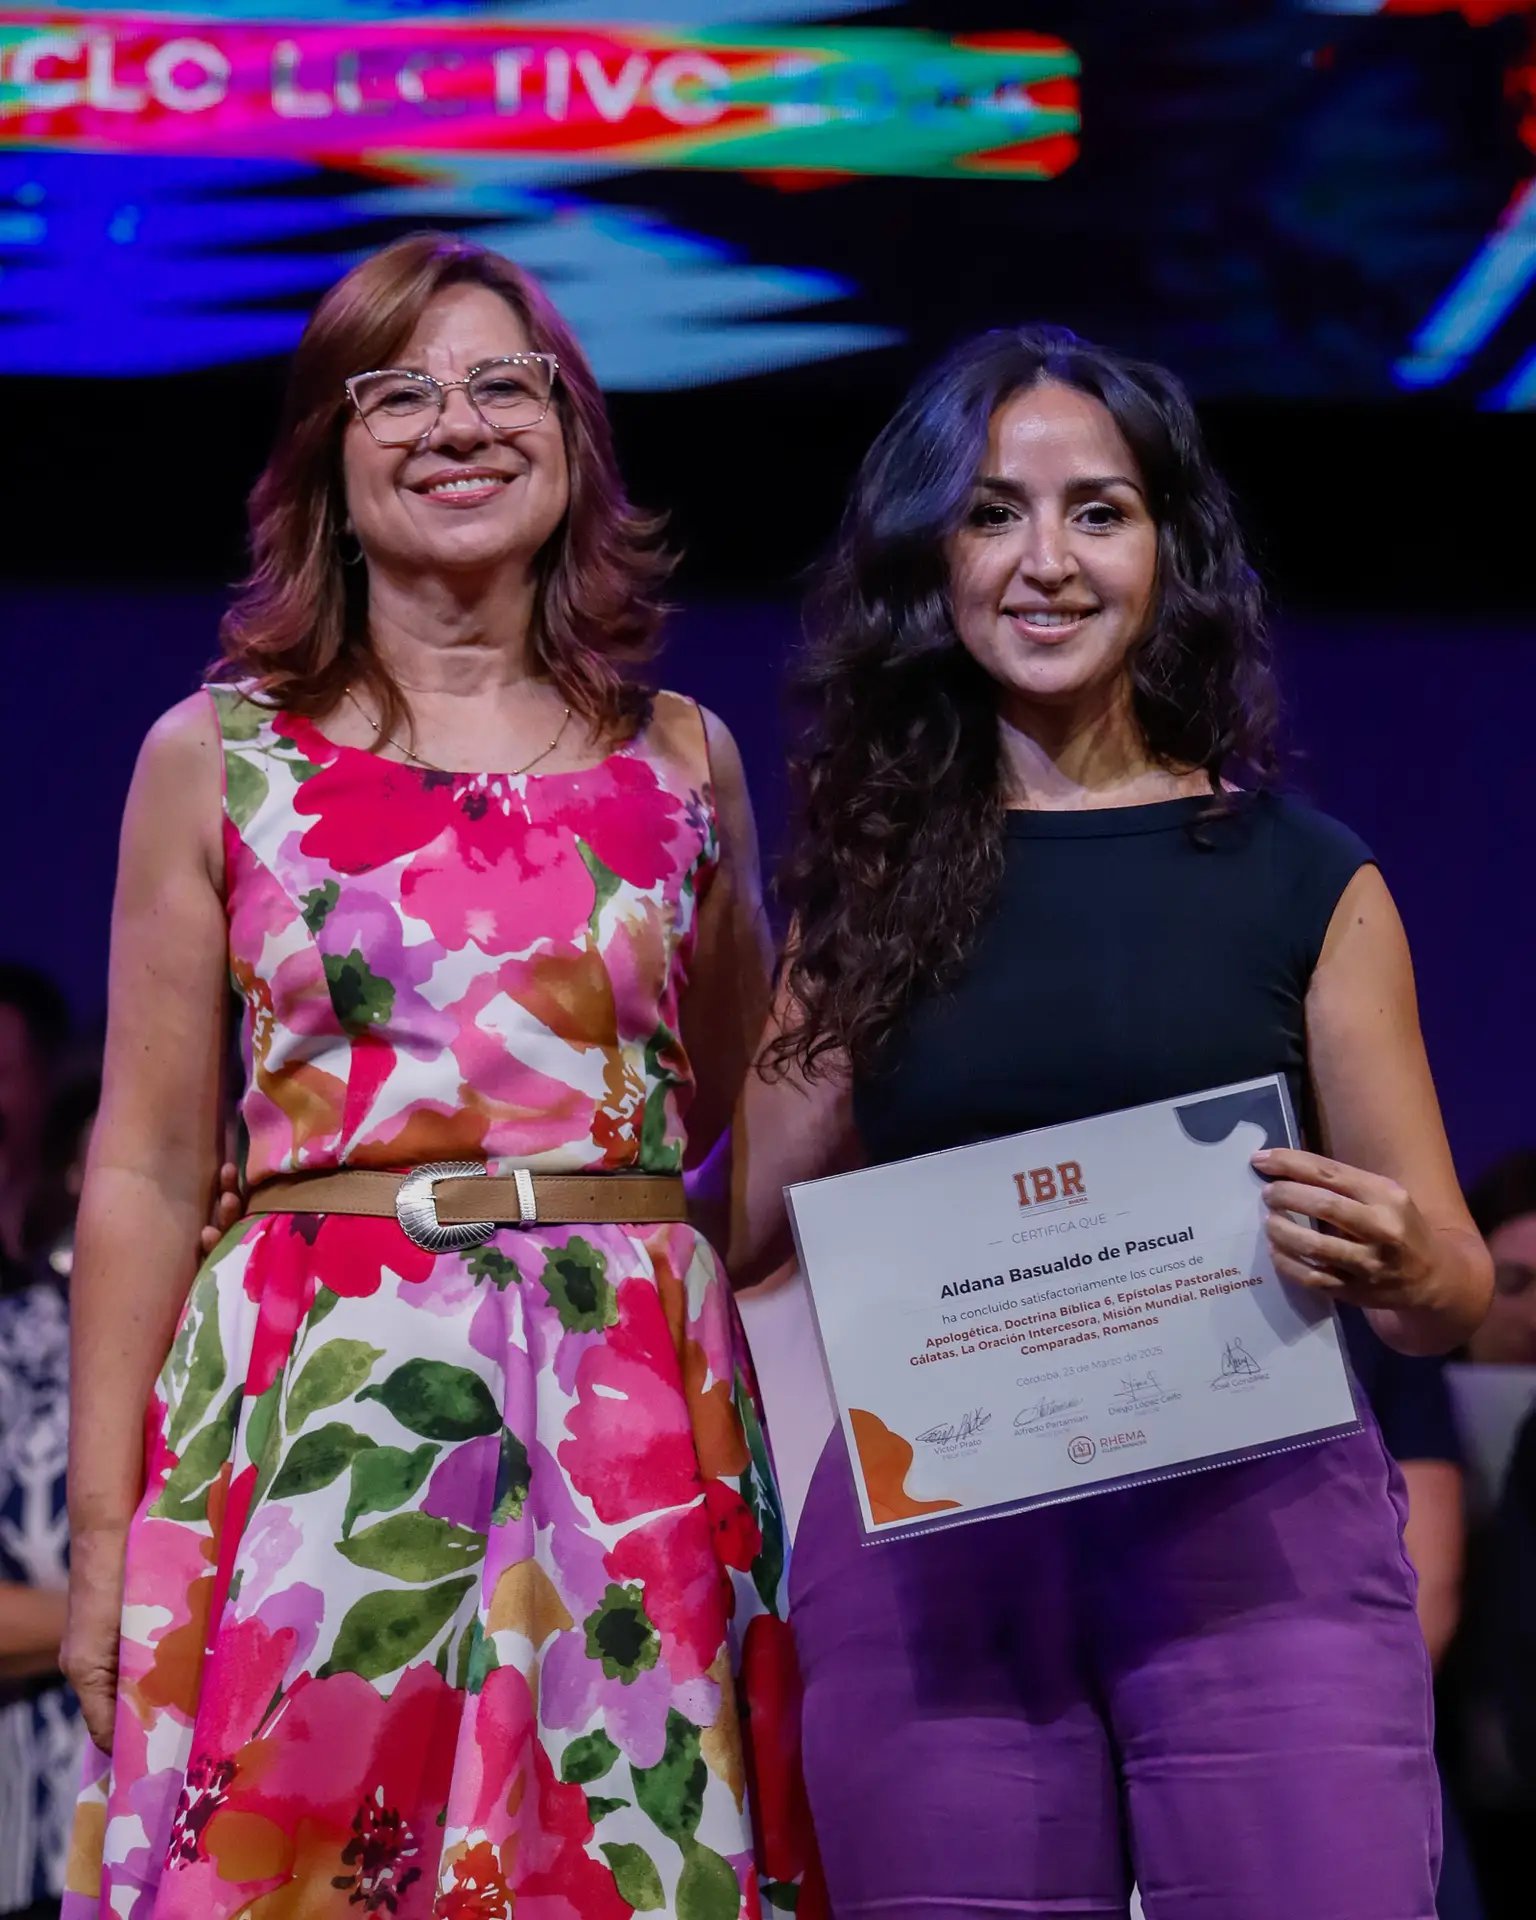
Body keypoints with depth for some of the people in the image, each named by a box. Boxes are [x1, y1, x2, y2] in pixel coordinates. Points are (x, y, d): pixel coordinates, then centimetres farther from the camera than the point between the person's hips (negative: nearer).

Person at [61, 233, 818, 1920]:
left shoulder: (681, 759, 11)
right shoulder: (215, 757, 6)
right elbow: (147, 1163, 3)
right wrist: (102, 1527, -2)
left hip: (633, 1415, 2)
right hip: (315, 1410, -2)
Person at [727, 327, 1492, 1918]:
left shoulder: (1307, 877, 7)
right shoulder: (872, 882, 11)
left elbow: (1451, 1291, 7)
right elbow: (742, 1229, 10)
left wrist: (1392, 1264, -13)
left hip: (1261, 1525, -1)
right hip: (929, 1538, 1)